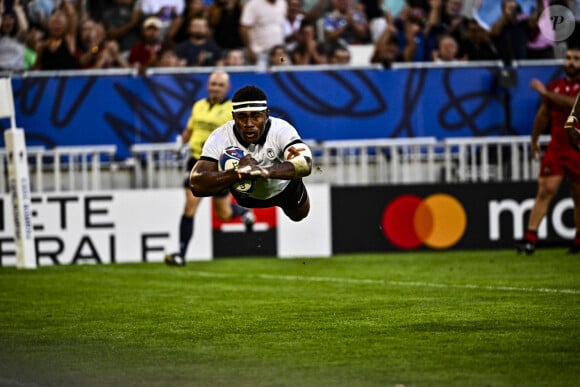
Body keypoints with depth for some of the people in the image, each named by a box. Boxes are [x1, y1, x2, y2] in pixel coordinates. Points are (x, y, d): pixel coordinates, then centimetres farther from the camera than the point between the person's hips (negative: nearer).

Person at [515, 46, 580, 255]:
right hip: (556, 148, 3)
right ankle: (530, 239, -15)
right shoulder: (554, 87, 11)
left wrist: (546, 93, -22)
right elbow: (543, 115, 23)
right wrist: (534, 140, 28)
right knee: (546, 190, -10)